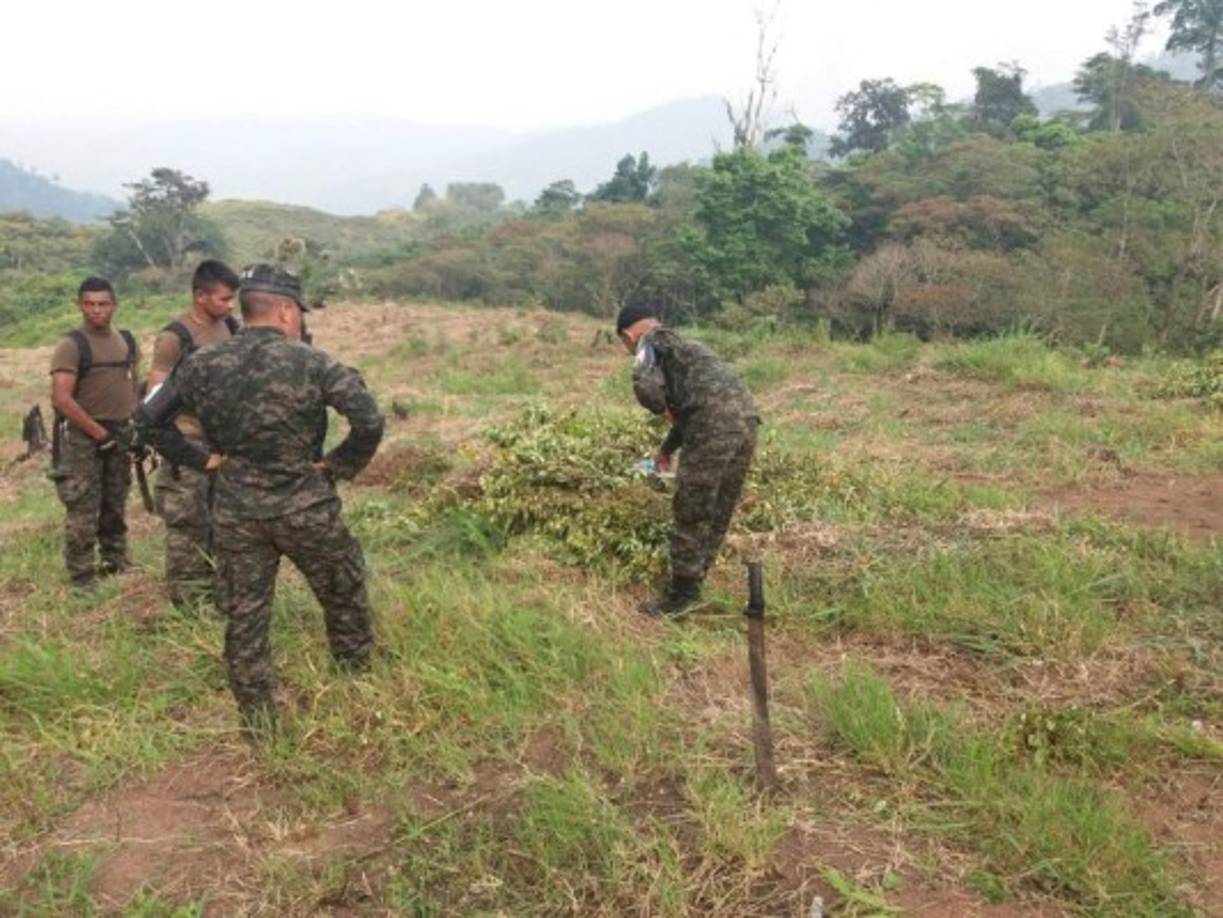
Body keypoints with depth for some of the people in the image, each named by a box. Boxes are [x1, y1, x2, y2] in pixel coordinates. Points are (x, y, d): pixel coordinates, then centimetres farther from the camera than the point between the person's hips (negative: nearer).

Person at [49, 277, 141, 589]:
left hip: (121, 434, 6)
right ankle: (81, 578, 5)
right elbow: (61, 399, -19)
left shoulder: (127, 340, 8)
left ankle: (115, 563, 30)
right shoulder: (71, 345, -12)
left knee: (115, 507, 16)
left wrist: (135, 427, 11)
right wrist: (98, 433, -16)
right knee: (83, 512, -4)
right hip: (82, 436, -6)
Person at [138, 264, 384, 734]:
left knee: (244, 618, 12)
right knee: (344, 598, 18)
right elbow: (369, 420, -22)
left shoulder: (201, 364, 0)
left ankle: (258, 724, 21)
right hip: (305, 509, -3)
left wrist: (202, 459, 11)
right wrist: (339, 466, -7)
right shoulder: (310, 363, -13)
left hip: (235, 514, 3)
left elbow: (148, 418, 9)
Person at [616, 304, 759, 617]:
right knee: (718, 513, 16)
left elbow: (645, 386, -15)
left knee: (691, 512, 2)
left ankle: (681, 595, 11)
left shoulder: (652, 342, 6)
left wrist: (663, 410, 5)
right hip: (746, 419, 9)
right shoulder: (683, 344, 31)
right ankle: (691, 586, 28)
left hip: (715, 426, -9)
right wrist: (666, 449, 48)